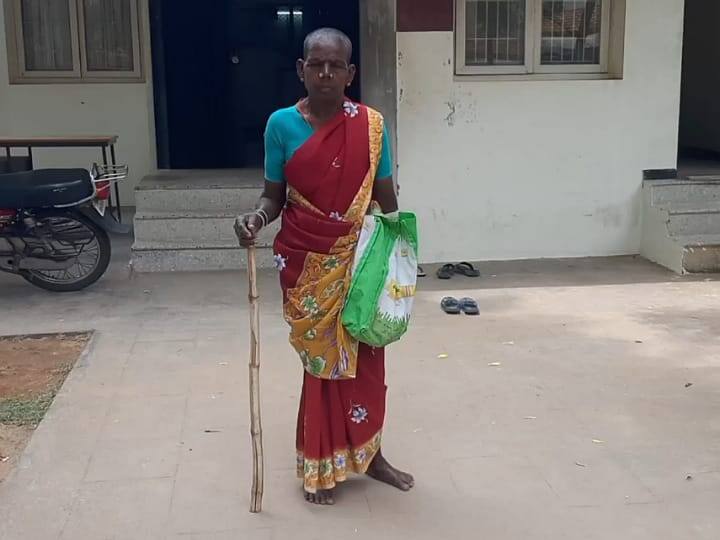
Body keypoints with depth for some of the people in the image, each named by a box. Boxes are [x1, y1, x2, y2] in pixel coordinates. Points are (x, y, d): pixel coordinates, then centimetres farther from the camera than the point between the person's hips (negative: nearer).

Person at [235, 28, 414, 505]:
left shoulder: (372, 125, -3)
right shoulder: (282, 124, -5)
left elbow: (386, 199, 1)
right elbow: (274, 195, 0)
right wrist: (256, 218, -22)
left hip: (360, 260, 2)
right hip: (306, 262, -1)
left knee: (365, 357, 10)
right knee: (321, 358, 6)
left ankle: (368, 453, 29)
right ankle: (323, 465, 21)